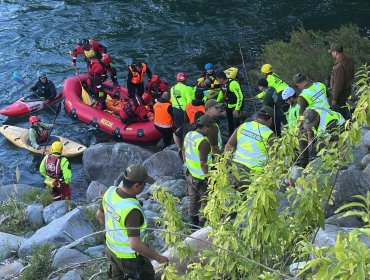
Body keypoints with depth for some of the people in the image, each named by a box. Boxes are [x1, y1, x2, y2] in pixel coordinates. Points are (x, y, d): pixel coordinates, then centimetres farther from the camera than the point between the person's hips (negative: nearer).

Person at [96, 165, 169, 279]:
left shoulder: (111, 192, -14)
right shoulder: (131, 209, -39)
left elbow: (100, 215, 4)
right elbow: (135, 244, -39)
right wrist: (157, 257, -26)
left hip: (112, 248, 7)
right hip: (128, 256, -7)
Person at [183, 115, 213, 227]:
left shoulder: (189, 135, -1)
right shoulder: (204, 142, -27)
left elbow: (184, 152, 11)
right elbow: (203, 163, -26)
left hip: (190, 173, 8)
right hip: (201, 177, -8)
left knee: (192, 199, 20)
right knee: (205, 201, 9)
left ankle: (193, 221, 33)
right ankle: (203, 224, 18)